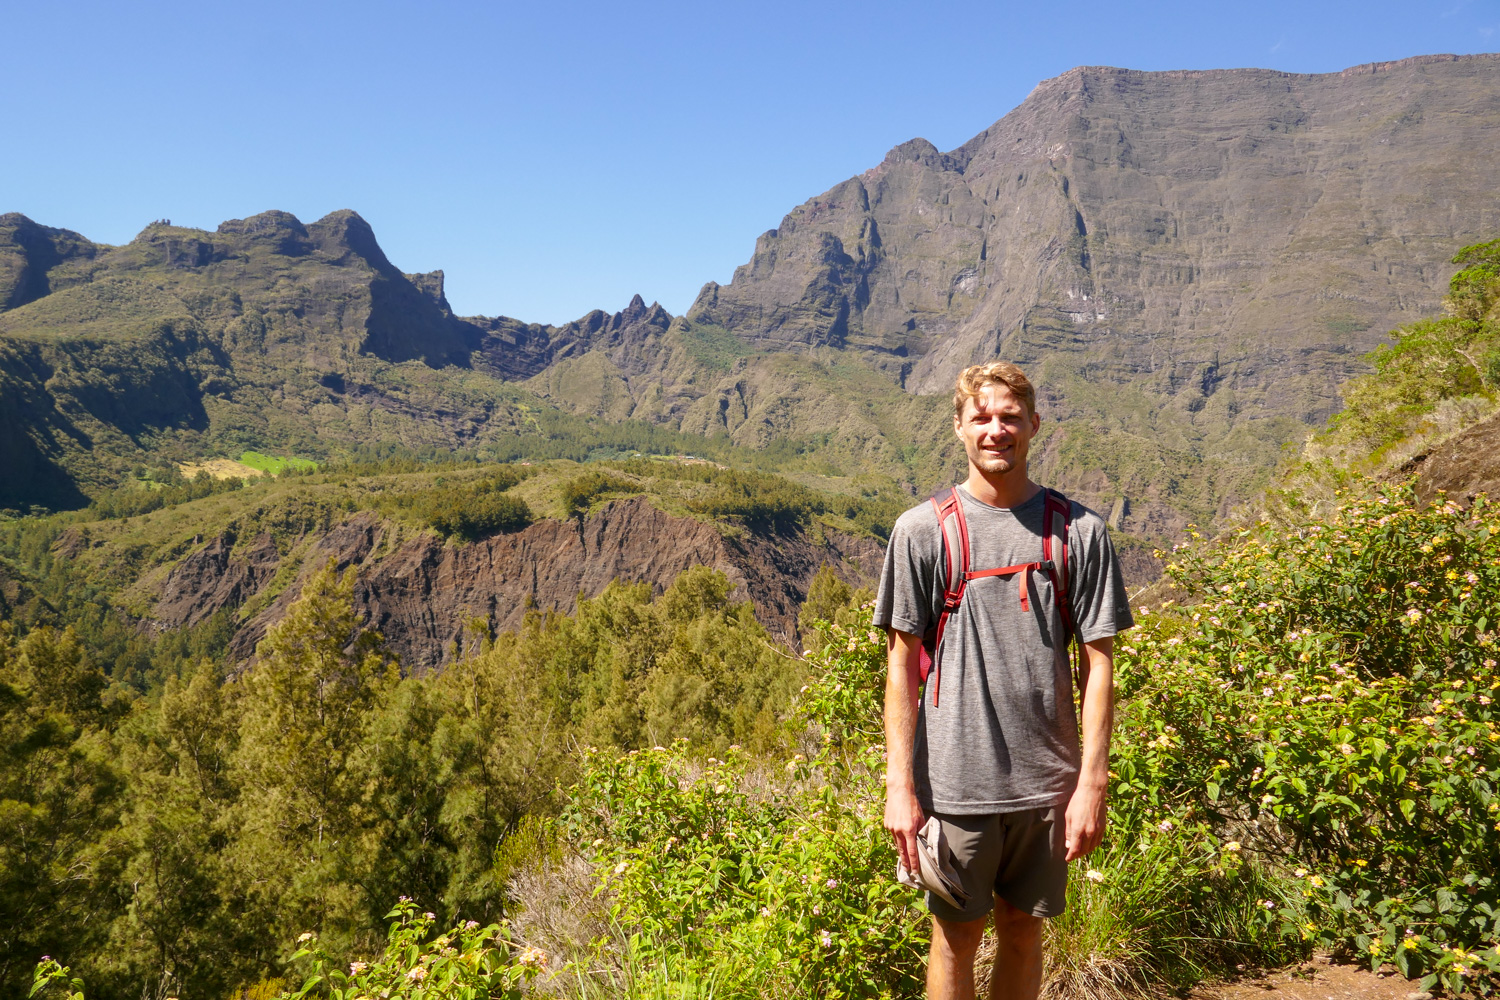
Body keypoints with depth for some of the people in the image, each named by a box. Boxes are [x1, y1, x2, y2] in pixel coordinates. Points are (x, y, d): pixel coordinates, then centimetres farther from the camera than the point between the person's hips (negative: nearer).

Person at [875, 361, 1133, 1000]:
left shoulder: (1079, 530, 0)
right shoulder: (922, 529, -2)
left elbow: (1097, 662, 1)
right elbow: (902, 663, -2)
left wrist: (1092, 782, -3)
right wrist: (900, 785, -5)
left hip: (1048, 782, 1)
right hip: (955, 781, -1)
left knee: (1023, 929, 16)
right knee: (956, 935, 11)